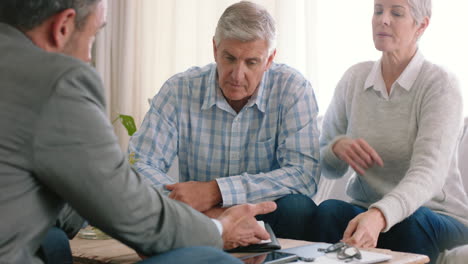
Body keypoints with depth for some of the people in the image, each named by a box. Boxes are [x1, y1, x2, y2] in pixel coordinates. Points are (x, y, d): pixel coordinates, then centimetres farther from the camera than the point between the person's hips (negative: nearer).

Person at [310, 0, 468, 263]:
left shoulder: (441, 84, -11)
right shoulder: (354, 78, 4)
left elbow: (429, 173, -25)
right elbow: (328, 167, 11)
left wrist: (379, 215, -45)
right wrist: (338, 147, -14)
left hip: (437, 217, -2)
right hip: (366, 210, 3)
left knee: (411, 222, -36)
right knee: (328, 210, -29)